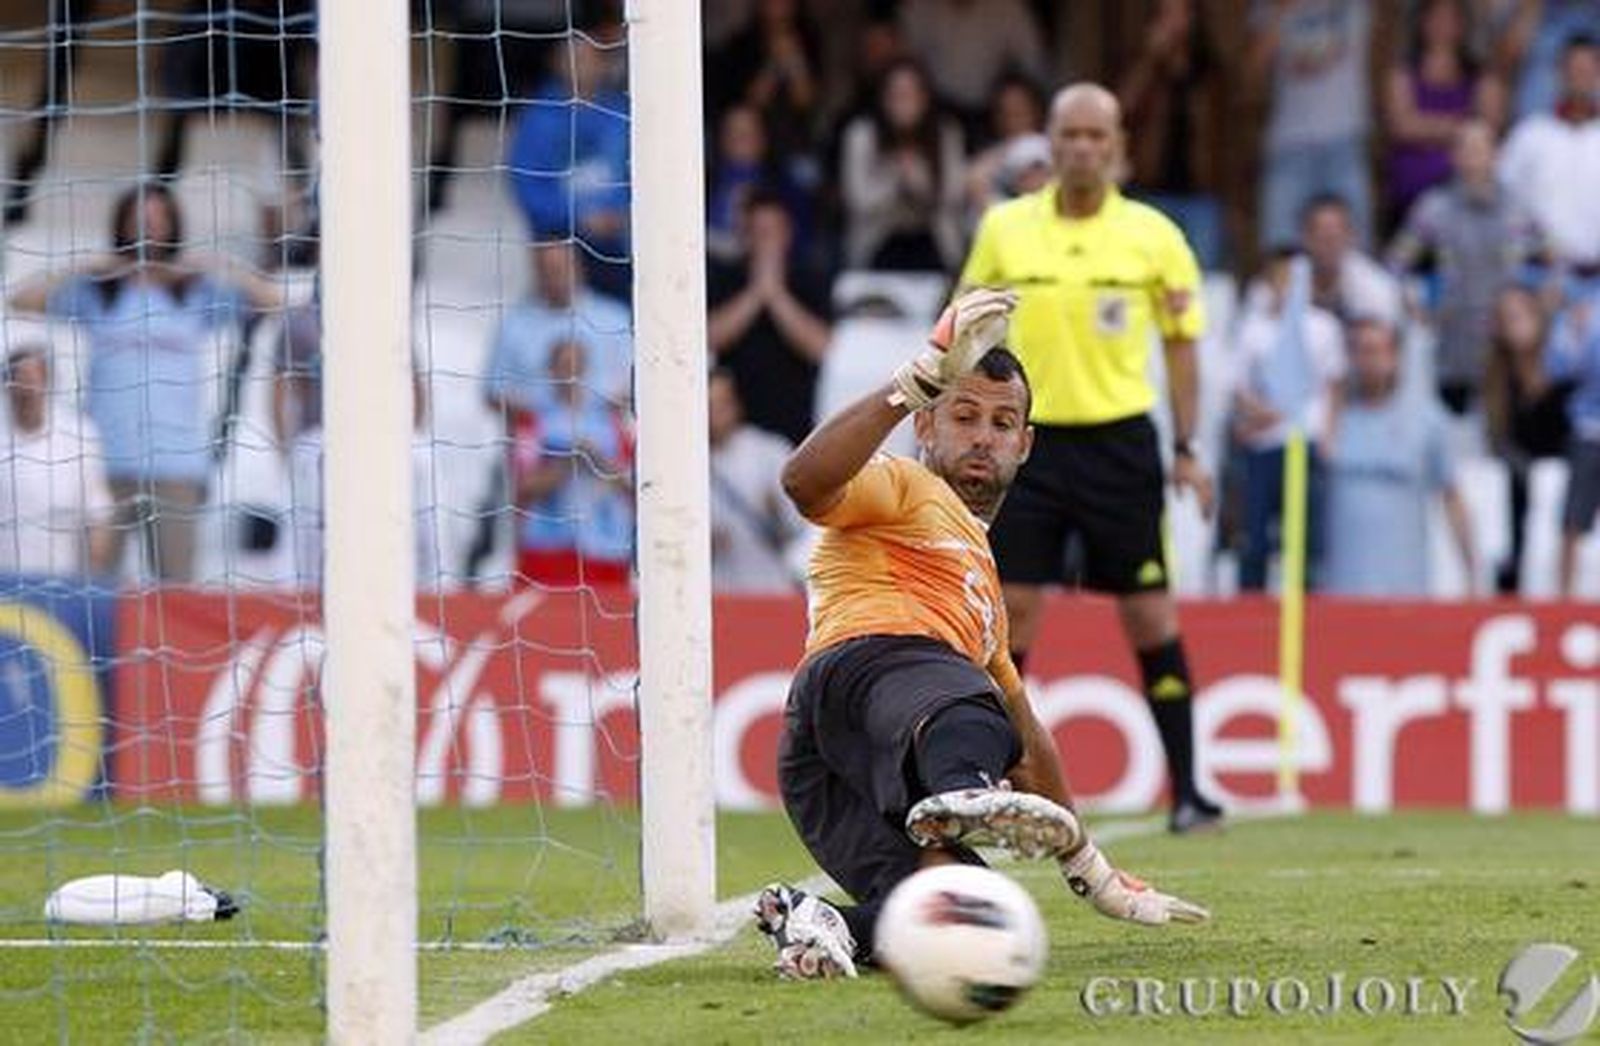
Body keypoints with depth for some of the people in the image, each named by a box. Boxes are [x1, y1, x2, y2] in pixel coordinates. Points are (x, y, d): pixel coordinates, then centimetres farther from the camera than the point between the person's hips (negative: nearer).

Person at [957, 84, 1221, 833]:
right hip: (1028, 437, 1)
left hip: (1119, 441, -1)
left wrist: (1187, 450, 2)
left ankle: (1186, 788, 5)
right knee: (1009, 611, -3)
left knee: (1149, 614, 0)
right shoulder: (1004, 230, 3)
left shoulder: (1153, 236, 1)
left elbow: (1180, 343, 7)